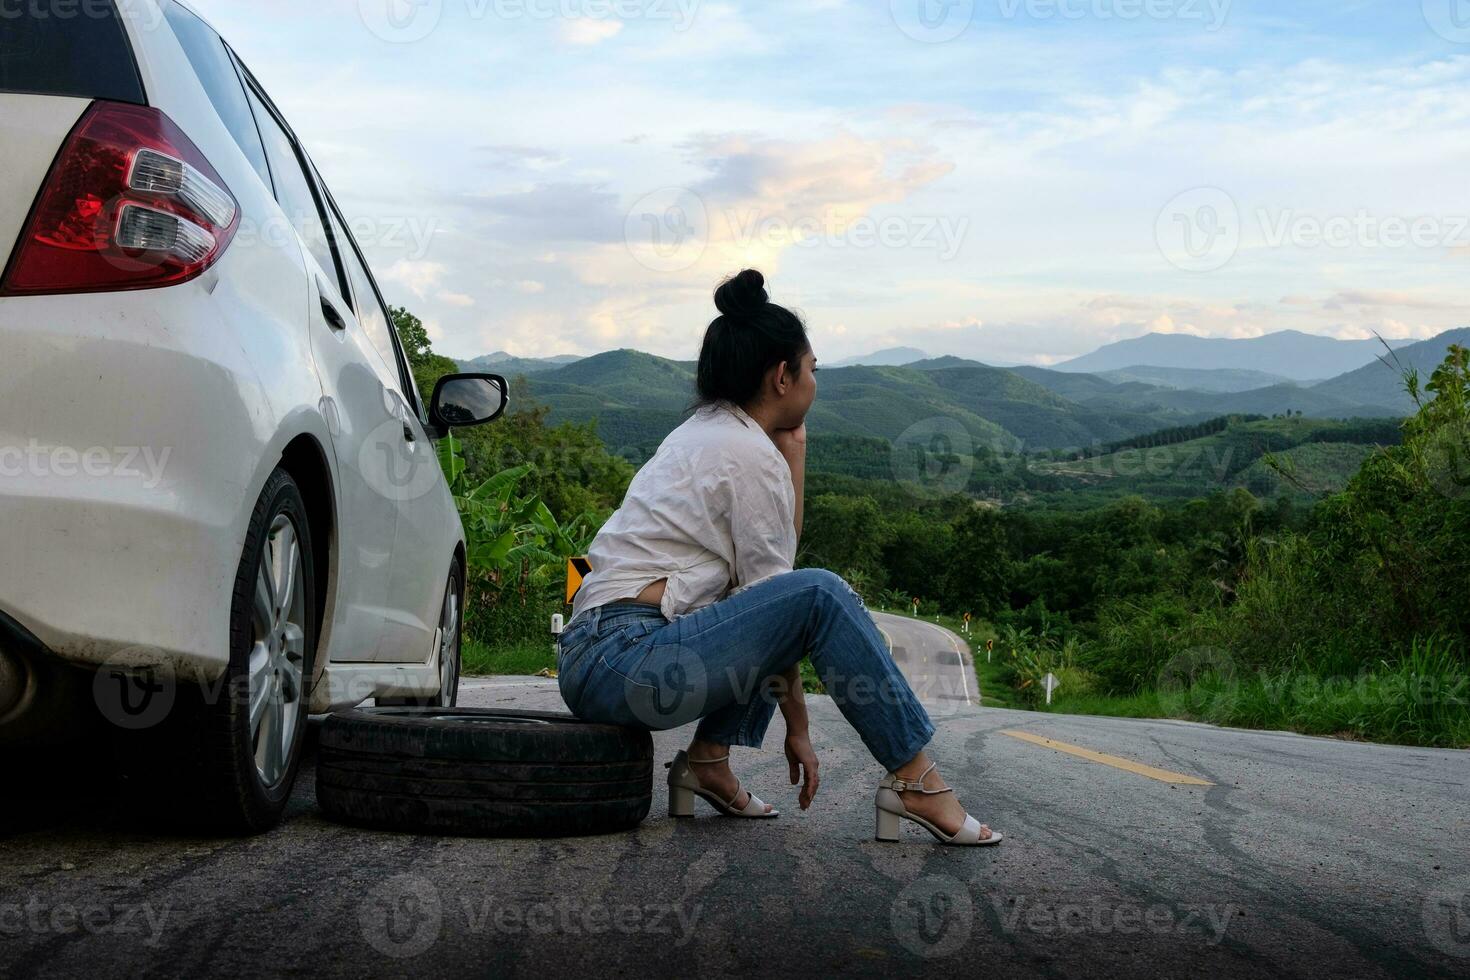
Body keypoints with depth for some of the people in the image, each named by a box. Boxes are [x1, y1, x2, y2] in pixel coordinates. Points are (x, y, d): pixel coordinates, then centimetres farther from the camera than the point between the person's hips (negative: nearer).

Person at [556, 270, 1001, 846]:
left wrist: (792, 459, 9)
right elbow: (776, 596, -9)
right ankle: (916, 781, -15)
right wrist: (798, 726, -3)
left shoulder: (703, 433, 17)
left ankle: (709, 759, 11)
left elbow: (772, 560, 17)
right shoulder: (750, 455, -10)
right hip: (621, 663, -10)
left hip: (597, 654, 10)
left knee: (808, 602, 21)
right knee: (820, 595, -20)